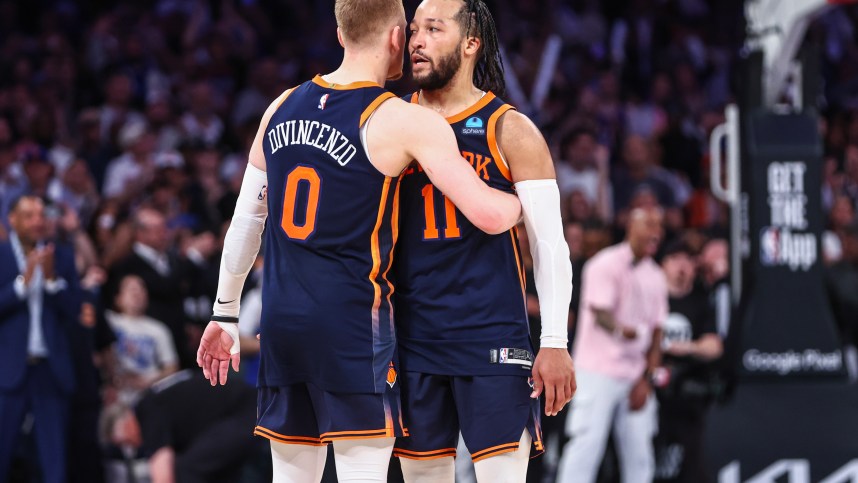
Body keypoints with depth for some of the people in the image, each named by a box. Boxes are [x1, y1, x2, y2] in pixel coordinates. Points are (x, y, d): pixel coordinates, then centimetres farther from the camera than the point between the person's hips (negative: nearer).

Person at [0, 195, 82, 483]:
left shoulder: (62, 257, 9)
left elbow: (73, 311, 3)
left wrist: (52, 278, -10)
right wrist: (23, 280, -17)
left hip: (52, 369, 2)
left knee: (54, 456, 3)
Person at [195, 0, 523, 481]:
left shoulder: (283, 108, 10)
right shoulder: (404, 121, -8)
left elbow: (246, 220, 16)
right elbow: (489, 215, -11)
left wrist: (225, 314, 23)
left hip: (281, 320, 6)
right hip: (353, 323, -6)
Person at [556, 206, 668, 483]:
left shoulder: (655, 277, 13)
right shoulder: (606, 265, -7)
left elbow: (656, 333, 12)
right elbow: (600, 314, -19)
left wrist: (646, 379, 3)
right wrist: (621, 330, -41)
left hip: (636, 377, 6)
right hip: (599, 373, -6)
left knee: (639, 452, 4)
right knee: (587, 444, -11)